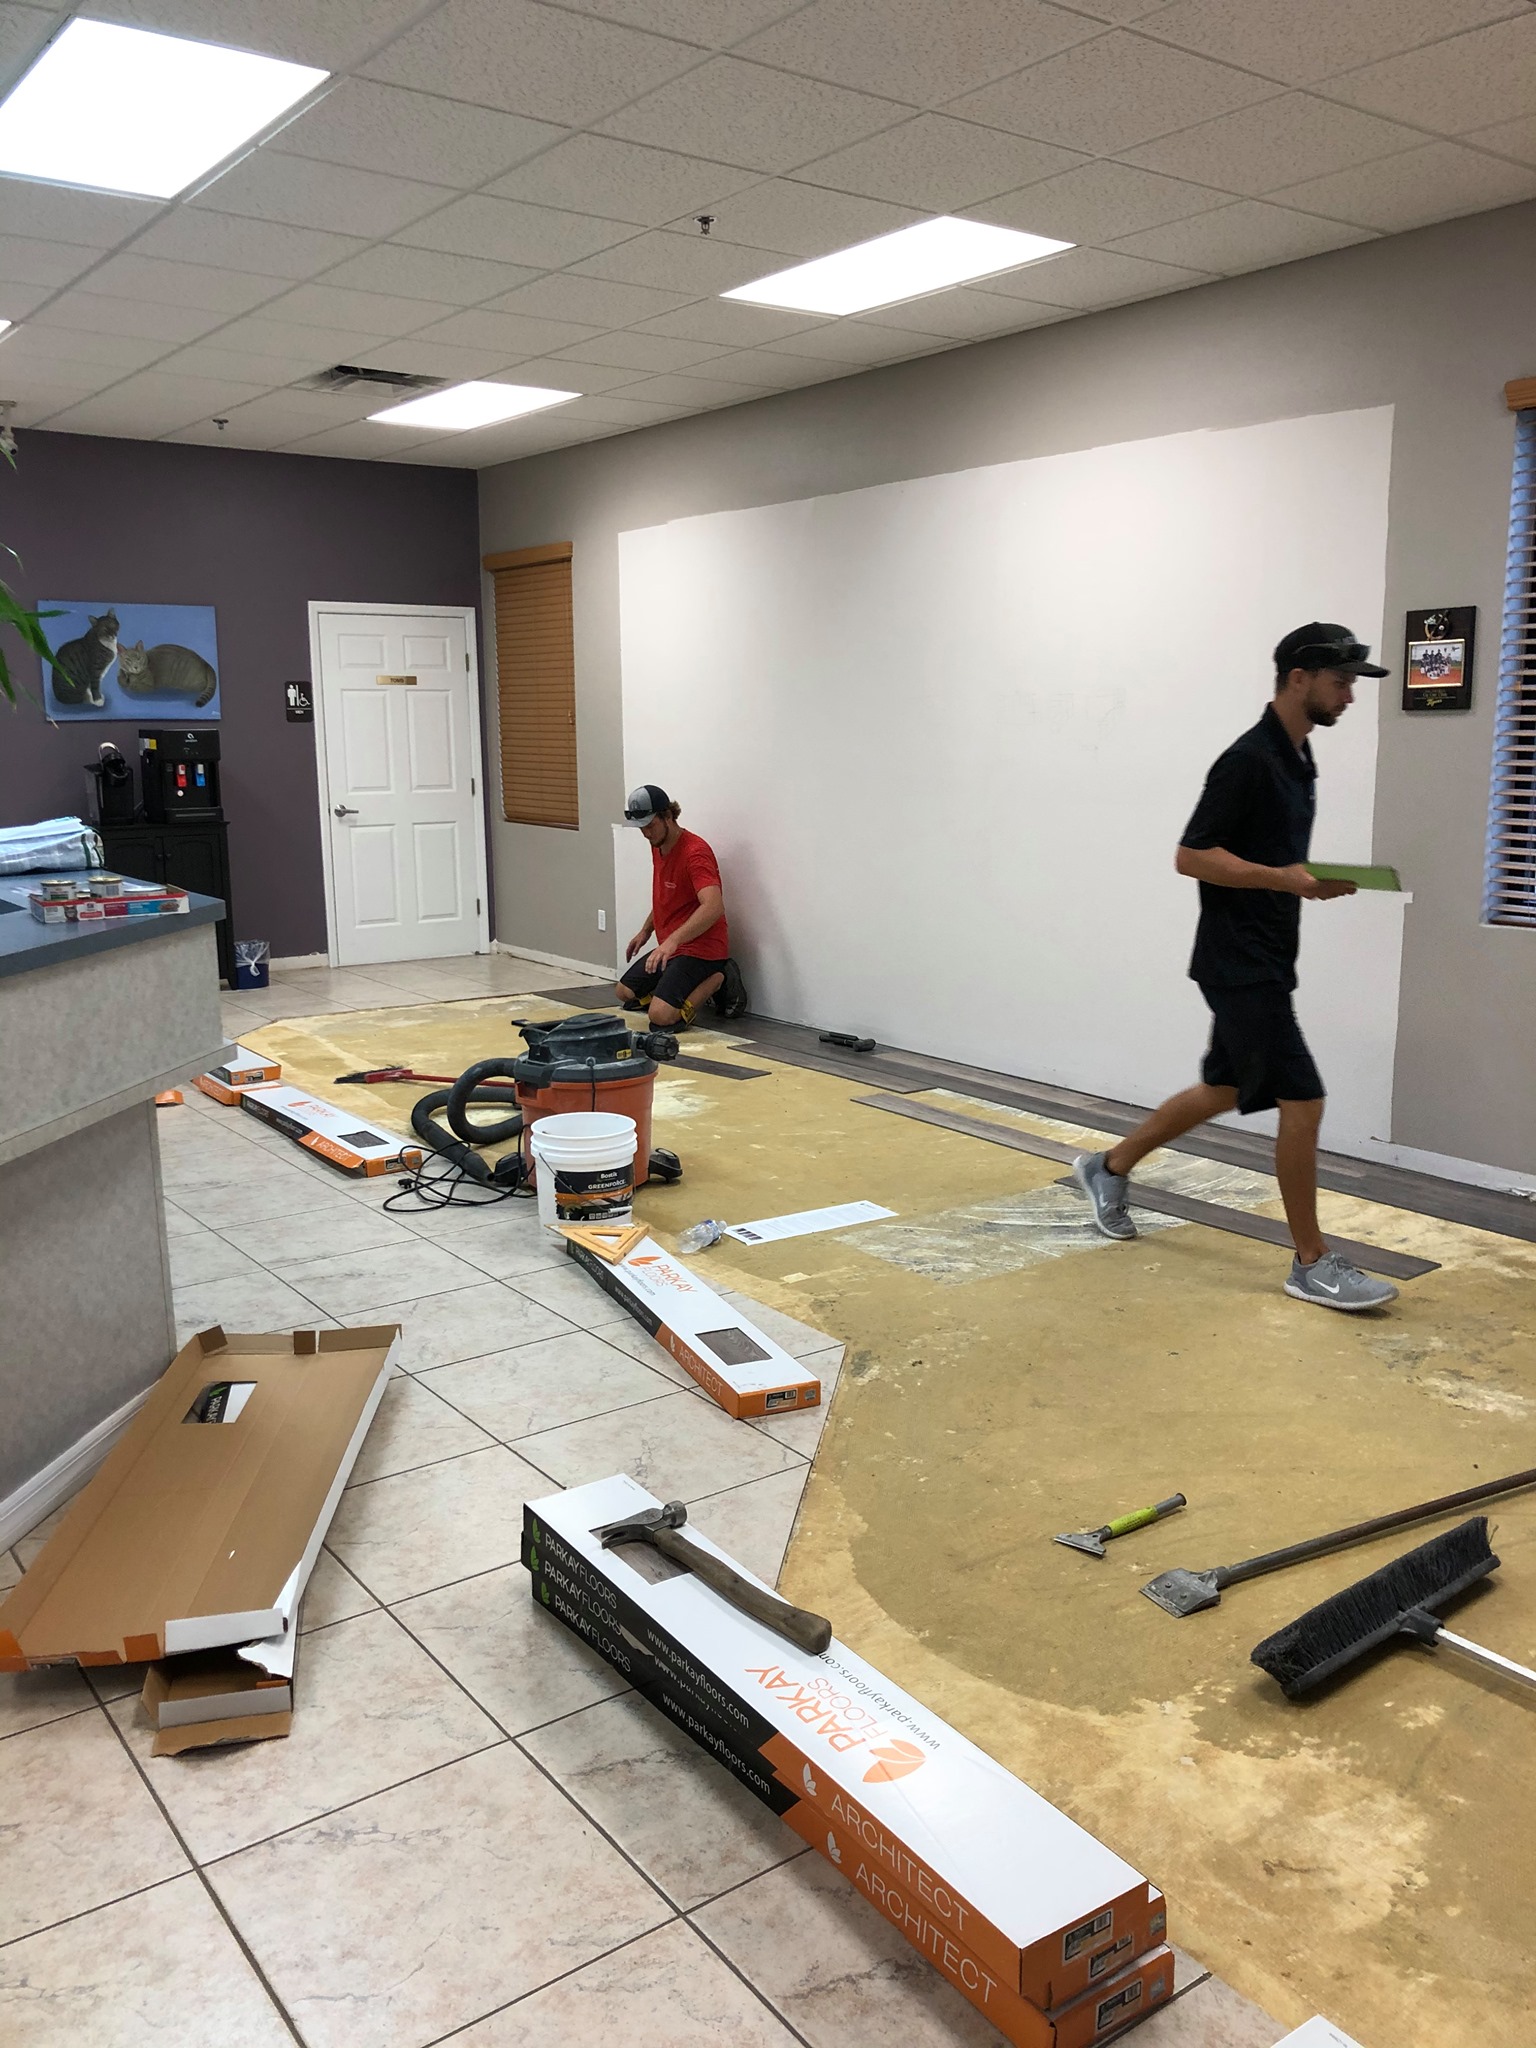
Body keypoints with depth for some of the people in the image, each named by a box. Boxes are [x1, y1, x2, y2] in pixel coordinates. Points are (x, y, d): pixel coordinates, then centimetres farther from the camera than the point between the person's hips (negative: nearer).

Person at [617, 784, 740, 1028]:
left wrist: (672, 940, -46)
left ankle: (715, 981, -2)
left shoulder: (695, 852, -22)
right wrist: (646, 931, 25)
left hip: (701, 949, -10)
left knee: (660, 1015, -25)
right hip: (669, 946, 10)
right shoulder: (658, 846, 7)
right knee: (625, 992, 20)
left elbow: (713, 907, -37)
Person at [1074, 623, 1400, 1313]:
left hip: (1264, 962, 10)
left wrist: (1317, 880, 7)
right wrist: (1285, 878, -25)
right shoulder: (1249, 759, -16)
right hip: (1239, 964, -10)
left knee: (1223, 1089, 19)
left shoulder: (1297, 759, 13)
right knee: (1301, 1101, -8)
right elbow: (1192, 856, -18)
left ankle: (1110, 1167, 34)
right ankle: (1312, 1264, 2)